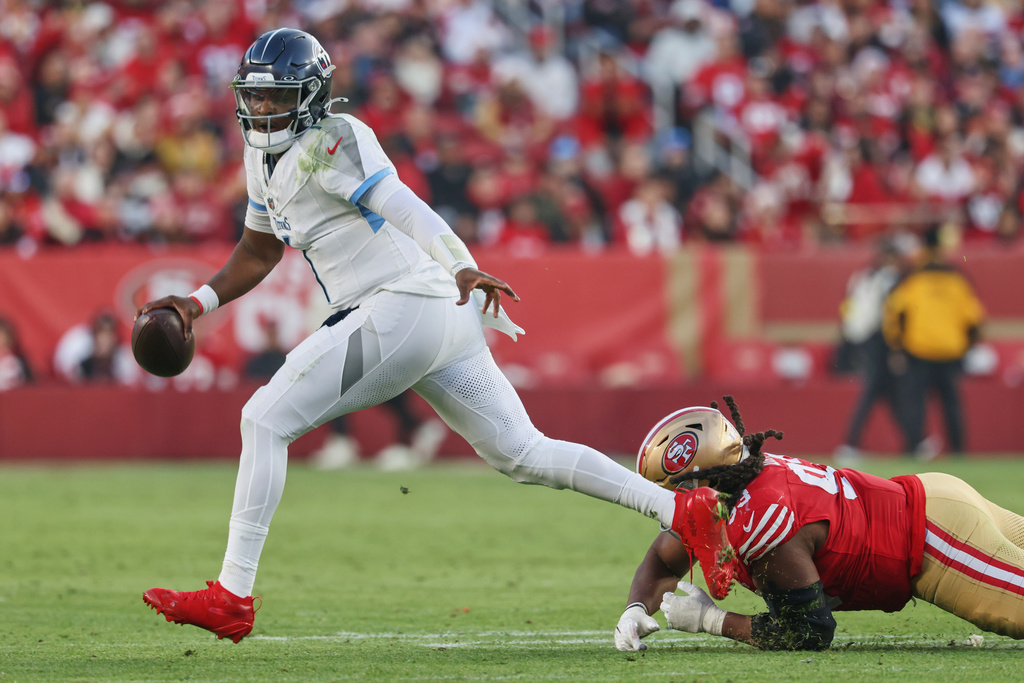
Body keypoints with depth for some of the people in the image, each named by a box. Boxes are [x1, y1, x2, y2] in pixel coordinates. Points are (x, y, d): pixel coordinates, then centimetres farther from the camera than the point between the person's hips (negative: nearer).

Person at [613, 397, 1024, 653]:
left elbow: (811, 632, -25)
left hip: (938, 545, -8)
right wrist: (636, 611, -9)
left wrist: (712, 620, -21)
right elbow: (661, 562, 12)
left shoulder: (762, 519, -32)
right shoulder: (722, 496, -5)